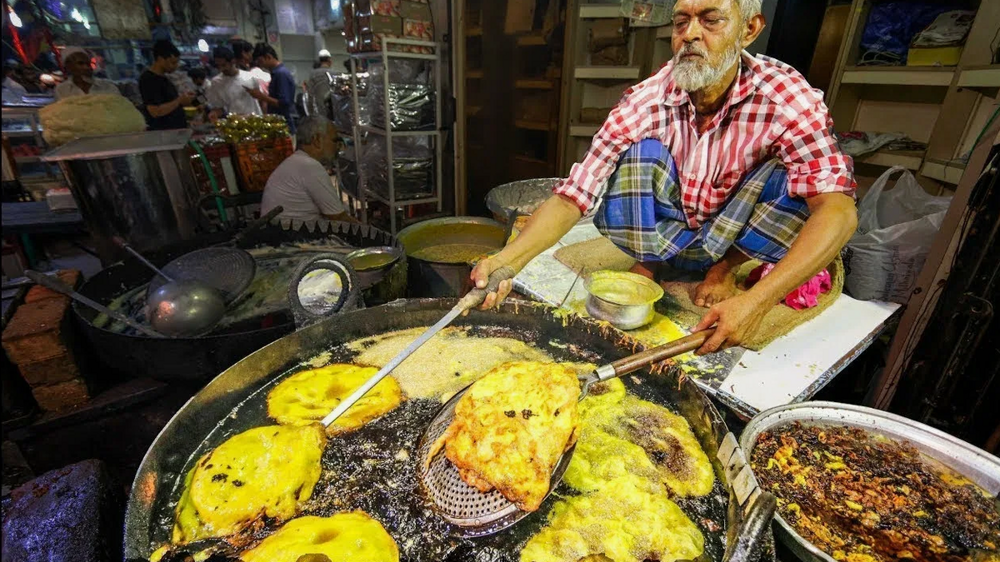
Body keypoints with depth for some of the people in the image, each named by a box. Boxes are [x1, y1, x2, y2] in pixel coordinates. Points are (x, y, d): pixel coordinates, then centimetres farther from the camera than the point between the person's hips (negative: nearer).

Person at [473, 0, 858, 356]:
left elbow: (839, 211, -32)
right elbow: (571, 196, -26)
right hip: (664, 236, 0)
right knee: (641, 153, -28)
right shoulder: (648, 100, -20)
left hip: (739, 237, 1)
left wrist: (756, 302, -47)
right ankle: (646, 263, -3)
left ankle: (725, 267, -2)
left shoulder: (785, 97, -22)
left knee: (794, 177, -29)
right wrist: (505, 261, -42)